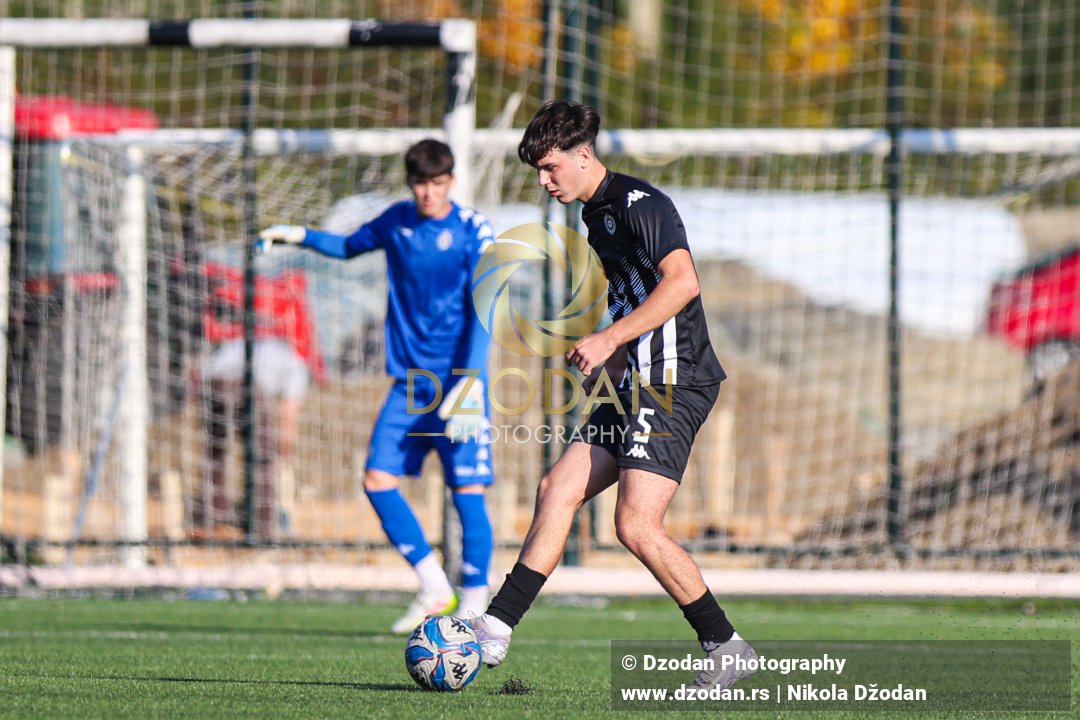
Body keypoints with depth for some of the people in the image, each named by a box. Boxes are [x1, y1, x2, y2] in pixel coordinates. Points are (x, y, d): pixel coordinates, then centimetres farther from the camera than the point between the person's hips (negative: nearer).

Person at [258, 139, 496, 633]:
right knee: (378, 478, -5)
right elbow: (349, 246, 29)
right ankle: (434, 588, 5)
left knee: (468, 489, -9)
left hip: (458, 379, -5)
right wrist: (301, 236, 13)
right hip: (409, 381, 5)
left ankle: (474, 604, -1)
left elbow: (482, 312, -14)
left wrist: (471, 380, -23)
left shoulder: (473, 232, -8)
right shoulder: (396, 221, 7)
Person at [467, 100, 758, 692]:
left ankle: (726, 647, -6)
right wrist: (612, 360, 18)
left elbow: (682, 283, -24)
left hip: (672, 383, -10)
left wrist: (609, 339, -24)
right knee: (557, 491, 4)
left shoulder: (639, 204, -11)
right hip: (635, 388, 10)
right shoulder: (596, 215, 19)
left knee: (635, 524, -15)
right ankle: (494, 632, 4)